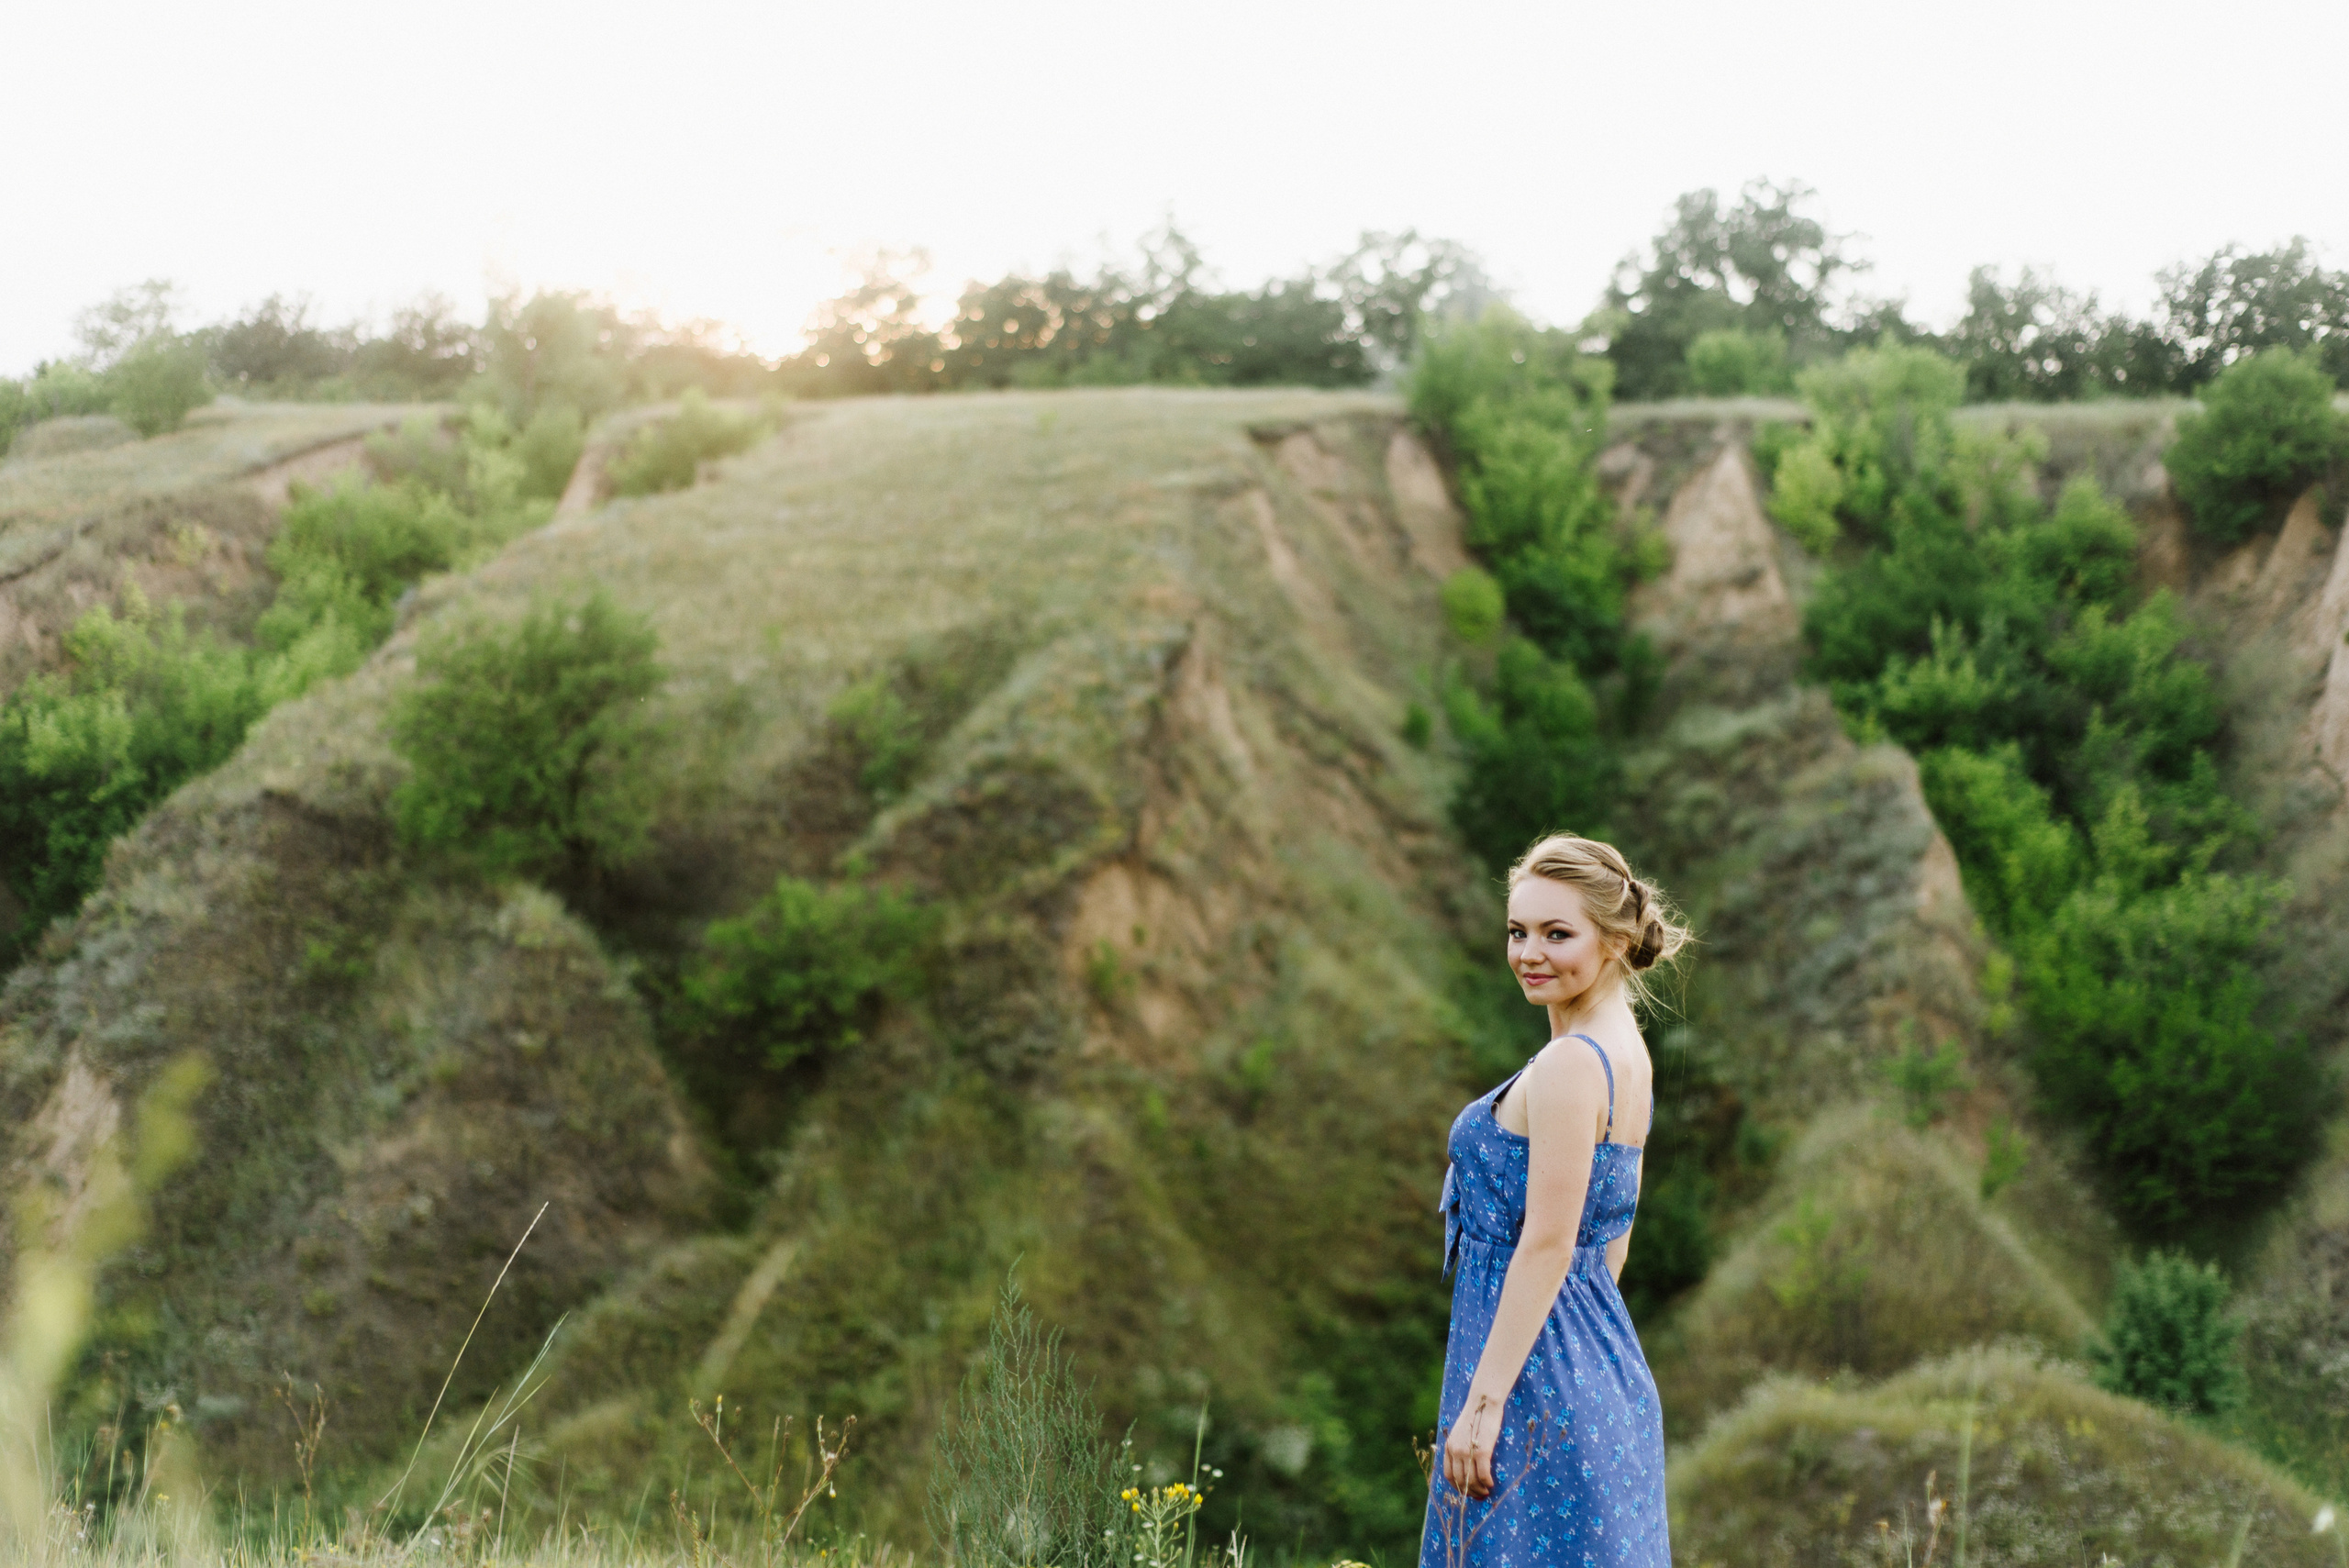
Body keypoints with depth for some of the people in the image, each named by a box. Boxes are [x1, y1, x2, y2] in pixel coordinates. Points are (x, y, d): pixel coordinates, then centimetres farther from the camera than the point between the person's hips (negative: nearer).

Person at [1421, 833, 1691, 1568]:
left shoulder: (1568, 1066, -17)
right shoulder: (1627, 1052, 12)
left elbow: (1547, 1247, -20)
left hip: (1538, 1380, -10)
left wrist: (1481, 1403, -19)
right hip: (1607, 1369, 10)